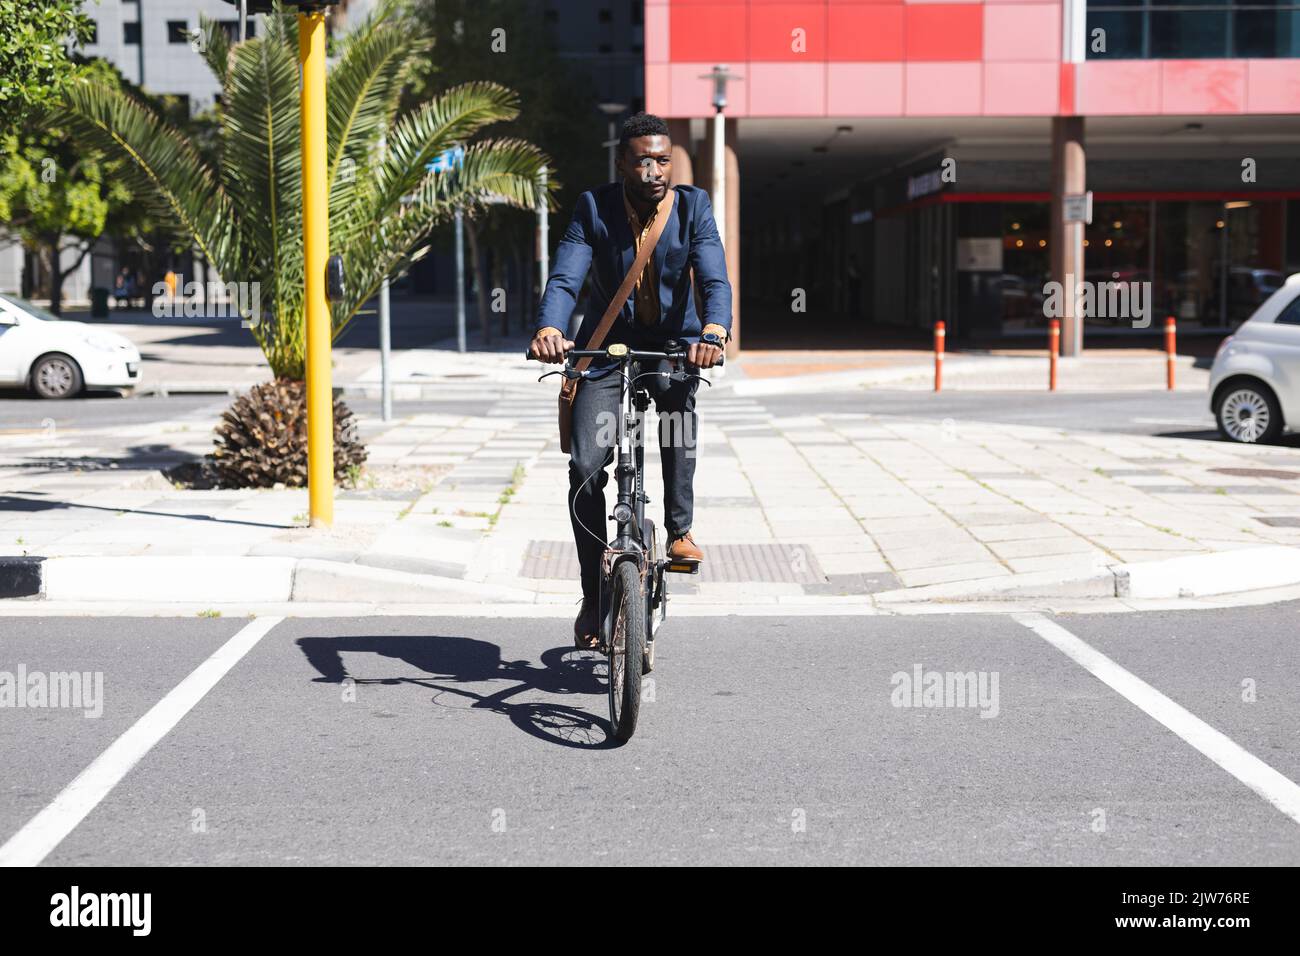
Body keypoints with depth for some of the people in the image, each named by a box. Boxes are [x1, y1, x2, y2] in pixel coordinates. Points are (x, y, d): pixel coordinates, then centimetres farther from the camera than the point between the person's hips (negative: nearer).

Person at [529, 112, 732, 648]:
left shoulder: (693, 207, -7)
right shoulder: (594, 207, -8)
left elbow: (714, 279, -19)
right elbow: (564, 278, -19)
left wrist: (714, 330, -42)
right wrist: (549, 328, -41)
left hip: (672, 342, 1)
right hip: (605, 346, -1)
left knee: (678, 396, -33)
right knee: (585, 469, -13)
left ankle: (680, 529, -15)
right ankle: (594, 598, 1)